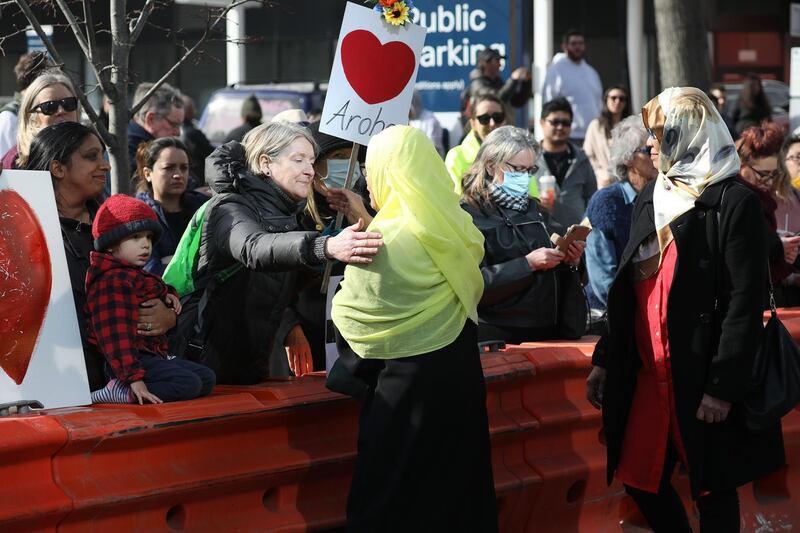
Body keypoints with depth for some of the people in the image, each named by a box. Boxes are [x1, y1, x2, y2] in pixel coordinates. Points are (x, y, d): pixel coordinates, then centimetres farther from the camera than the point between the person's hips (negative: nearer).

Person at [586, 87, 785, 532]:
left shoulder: (735, 202, -11)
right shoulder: (650, 198, 12)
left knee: (713, 487, 2)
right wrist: (604, 360, 12)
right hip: (648, 374, 7)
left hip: (703, 375, -7)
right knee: (640, 478, 8)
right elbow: (628, 289, 16)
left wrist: (723, 386, -20)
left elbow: (746, 300, -16)